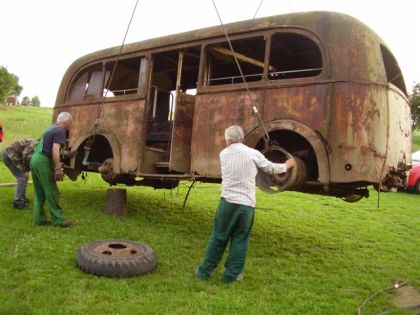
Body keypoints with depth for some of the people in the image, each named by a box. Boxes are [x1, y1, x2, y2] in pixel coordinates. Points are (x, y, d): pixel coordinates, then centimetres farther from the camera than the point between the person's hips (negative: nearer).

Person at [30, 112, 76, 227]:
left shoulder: (52, 128, 19)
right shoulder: (60, 131, -10)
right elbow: (55, 150, -22)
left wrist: (66, 154, 27)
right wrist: (58, 169, -25)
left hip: (35, 158, 10)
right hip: (43, 162, -9)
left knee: (39, 193, 15)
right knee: (52, 192, -2)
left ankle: (39, 219, 20)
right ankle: (58, 219, 5)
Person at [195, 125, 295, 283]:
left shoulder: (224, 154, 5)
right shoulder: (253, 154, -2)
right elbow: (271, 168, 11)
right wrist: (286, 166, 30)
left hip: (227, 201, 1)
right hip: (247, 204, -1)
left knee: (218, 238, 11)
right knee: (240, 240, 11)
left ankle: (204, 271, 20)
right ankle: (231, 274, 19)